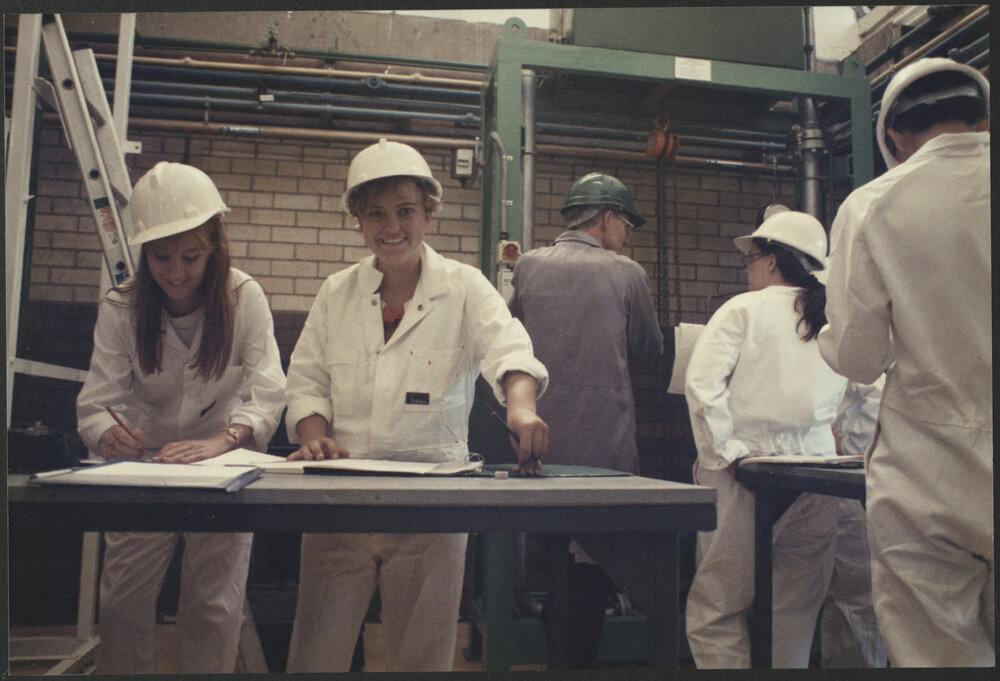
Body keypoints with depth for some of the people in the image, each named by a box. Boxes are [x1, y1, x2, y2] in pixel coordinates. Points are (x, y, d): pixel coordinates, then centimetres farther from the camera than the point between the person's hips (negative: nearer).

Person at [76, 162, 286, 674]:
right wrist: (108, 435, -36)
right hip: (143, 466, 2)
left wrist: (224, 438, -38)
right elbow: (95, 401, -13)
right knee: (121, 604, 4)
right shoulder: (120, 308, -8)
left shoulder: (243, 298, -13)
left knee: (213, 608, 1)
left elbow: (268, 392, -20)